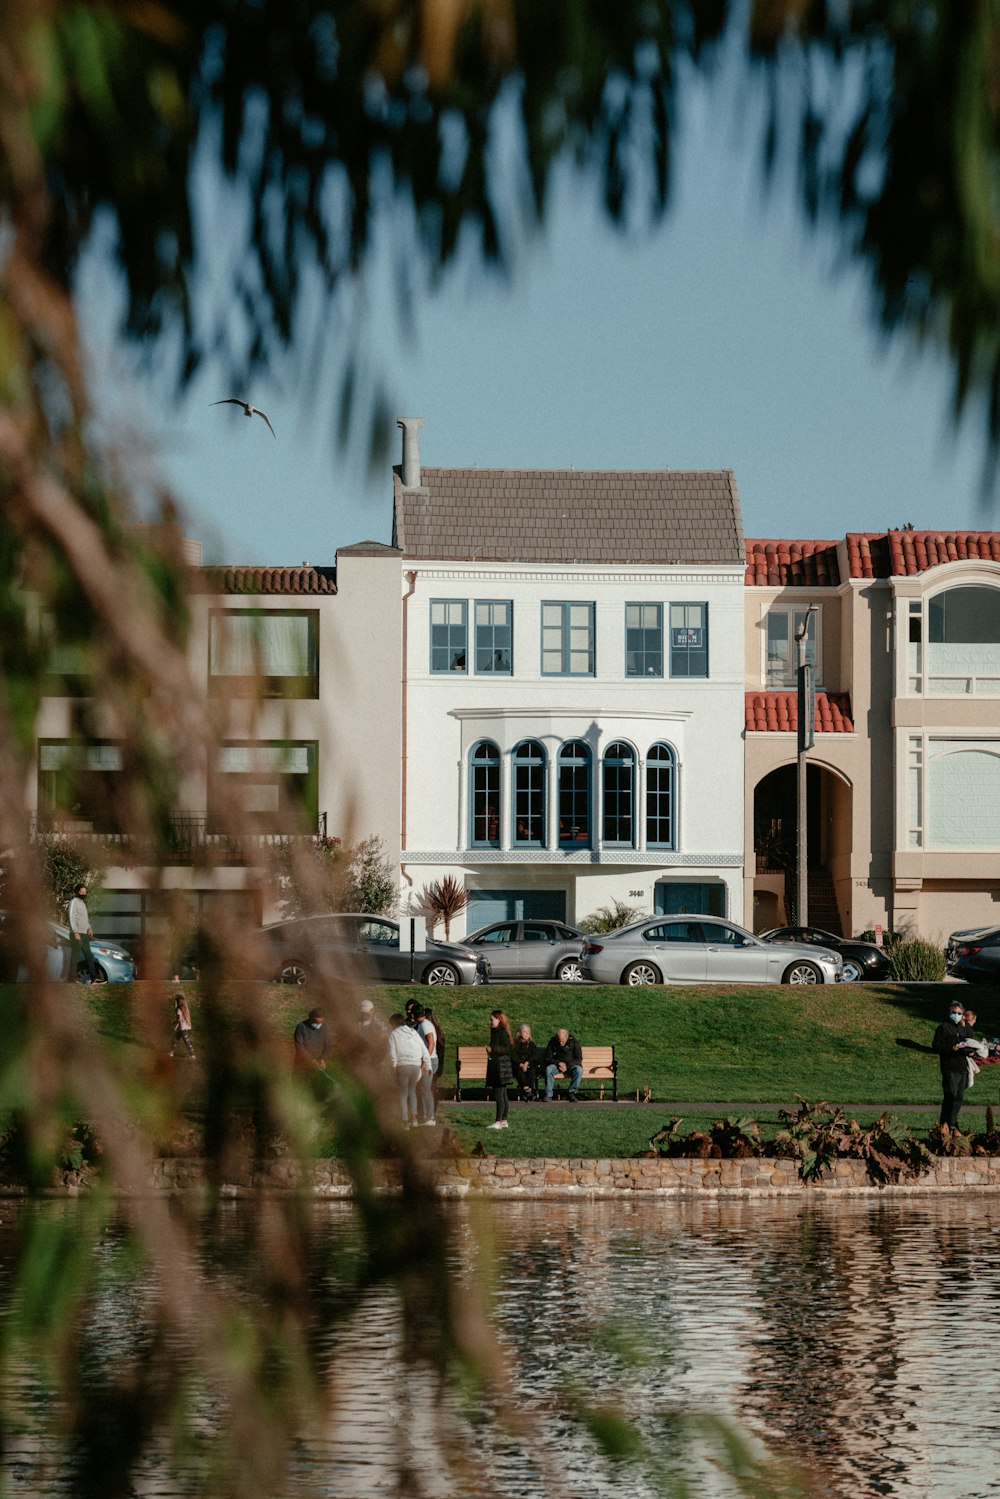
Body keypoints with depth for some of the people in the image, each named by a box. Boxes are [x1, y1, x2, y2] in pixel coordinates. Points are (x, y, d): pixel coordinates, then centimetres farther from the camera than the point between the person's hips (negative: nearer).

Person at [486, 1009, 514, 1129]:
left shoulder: (502, 1033, -13)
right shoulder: (496, 1032, 17)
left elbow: (507, 1049, -21)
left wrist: (493, 1049, -27)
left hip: (501, 1068, -10)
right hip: (496, 1067, 10)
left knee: (499, 1095, -11)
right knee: (502, 1095, 11)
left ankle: (498, 1122, -13)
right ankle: (504, 1121, 14)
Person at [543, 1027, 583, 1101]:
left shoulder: (573, 1042, -6)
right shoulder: (552, 1042, -3)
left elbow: (579, 1059, -5)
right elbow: (547, 1058, -1)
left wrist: (567, 1065, -18)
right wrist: (558, 1063, -17)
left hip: (571, 1065, -1)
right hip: (556, 1065, 1)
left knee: (579, 1070, -33)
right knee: (548, 1069, -32)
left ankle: (571, 1093, -21)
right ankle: (548, 1095, -29)